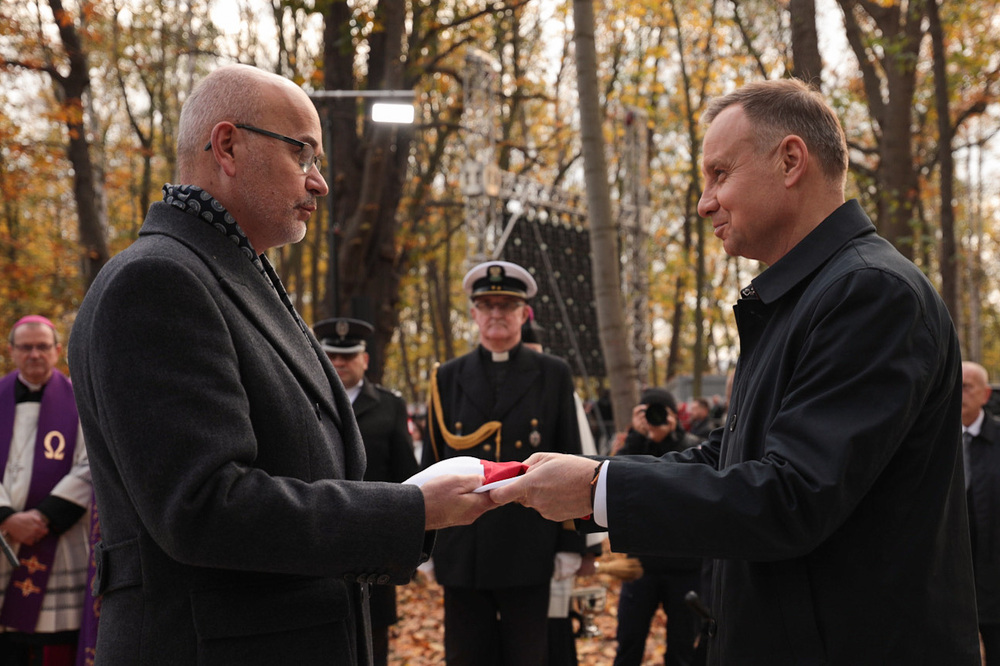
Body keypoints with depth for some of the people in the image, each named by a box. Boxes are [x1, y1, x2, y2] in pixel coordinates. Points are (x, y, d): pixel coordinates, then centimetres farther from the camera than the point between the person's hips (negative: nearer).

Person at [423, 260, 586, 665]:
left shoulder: (553, 376, 6)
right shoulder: (448, 379, 10)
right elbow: (432, 463, 10)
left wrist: (570, 544, -1)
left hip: (529, 554, -1)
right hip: (462, 553, 2)